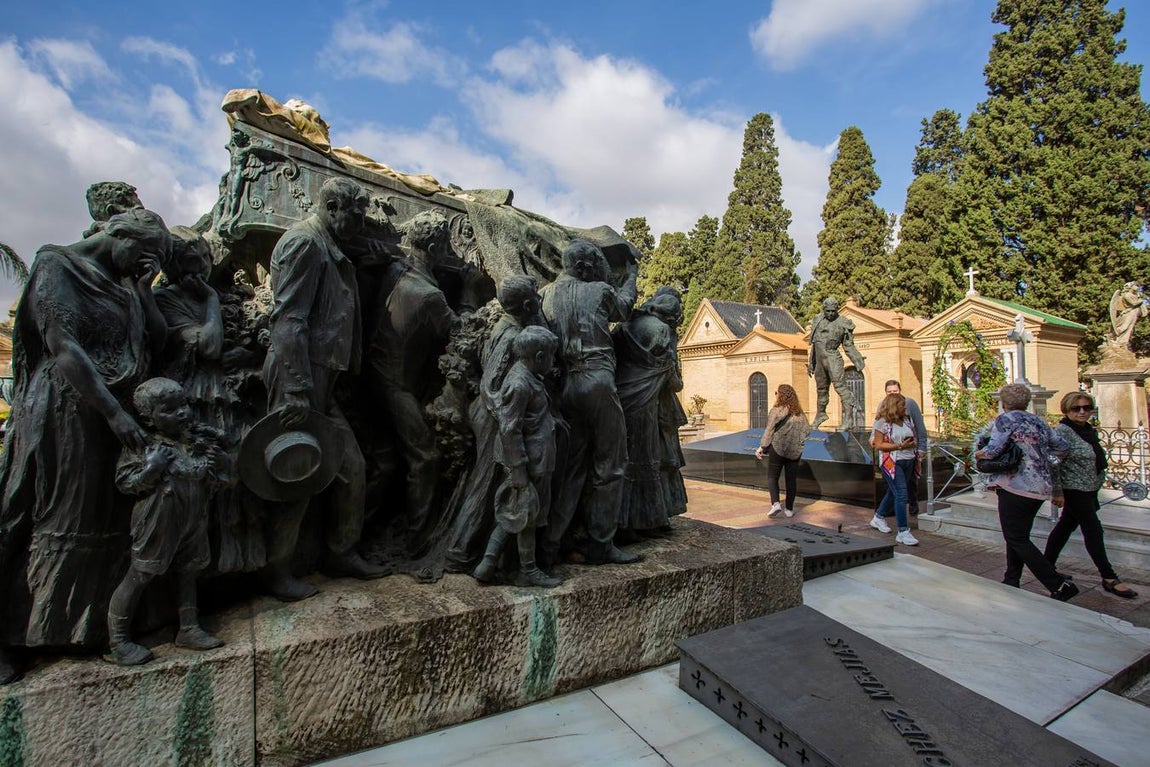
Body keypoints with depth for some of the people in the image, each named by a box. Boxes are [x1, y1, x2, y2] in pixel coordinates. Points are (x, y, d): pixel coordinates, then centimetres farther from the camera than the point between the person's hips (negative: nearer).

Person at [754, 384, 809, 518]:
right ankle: (789, 509, 16)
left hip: (777, 448, -4)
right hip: (795, 451, 5)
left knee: (772, 477, 4)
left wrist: (762, 447, -8)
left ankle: (775, 503, -14)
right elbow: (807, 429, 7)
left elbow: (769, 430, -12)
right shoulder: (799, 412, 5)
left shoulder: (776, 410, -10)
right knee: (791, 479, 11)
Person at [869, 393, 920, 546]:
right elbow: (878, 445, -13)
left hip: (908, 461, 7)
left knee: (893, 492, 16)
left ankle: (878, 518, 35)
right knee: (901, 495, -12)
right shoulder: (882, 422, -10)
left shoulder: (906, 420, 11)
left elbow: (913, 436, 25)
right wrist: (900, 446, -20)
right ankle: (903, 532, -7)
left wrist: (912, 442, 5)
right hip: (892, 463, -7)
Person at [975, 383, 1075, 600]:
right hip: (1041, 487, 8)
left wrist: (978, 453, 1)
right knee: (1019, 535, 16)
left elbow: (993, 450, -17)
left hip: (1016, 486, -8)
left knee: (1016, 538, -2)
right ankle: (1011, 582, 21)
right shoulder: (1039, 421, 14)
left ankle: (1059, 585, -6)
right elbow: (1063, 446, 17)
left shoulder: (1005, 419, -8)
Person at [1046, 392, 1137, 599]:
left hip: (1089, 489, 8)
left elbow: (1096, 460, 20)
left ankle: (1047, 566, 22)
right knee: (1093, 528, -4)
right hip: (1074, 489, -8)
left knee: (1066, 525, 13)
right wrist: (1057, 492, -19)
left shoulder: (1090, 431, 10)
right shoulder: (1062, 431, -17)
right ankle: (1109, 578, 4)